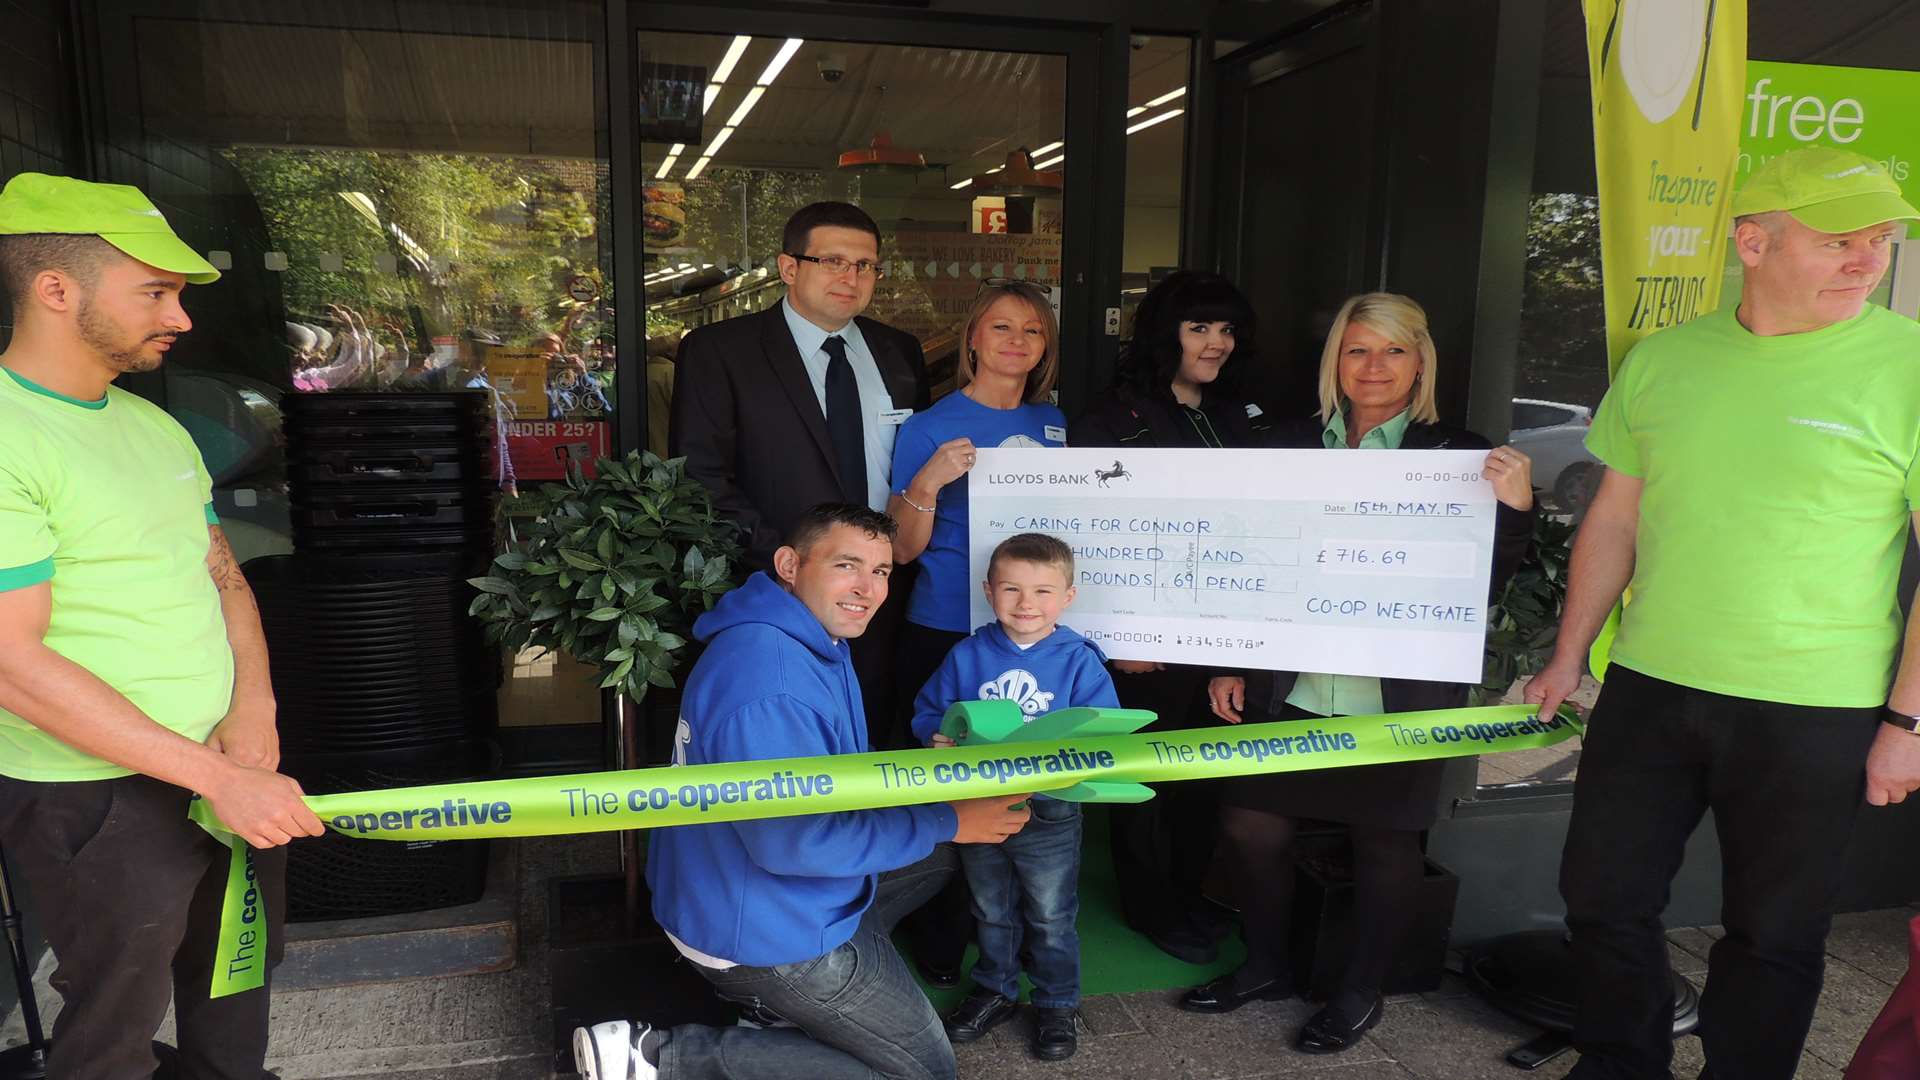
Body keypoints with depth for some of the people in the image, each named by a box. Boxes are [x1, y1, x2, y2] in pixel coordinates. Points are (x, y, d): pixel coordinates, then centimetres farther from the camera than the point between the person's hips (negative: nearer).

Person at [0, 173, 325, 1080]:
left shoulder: (154, 426, 7)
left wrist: (252, 710, -6)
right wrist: (216, 777, -23)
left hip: (231, 770, 7)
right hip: (98, 798, -7)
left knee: (234, 989, 23)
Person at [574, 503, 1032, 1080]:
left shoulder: (815, 641, 4)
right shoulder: (767, 677, -30)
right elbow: (794, 841, -32)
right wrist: (947, 822, -25)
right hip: (764, 935, -10)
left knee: (936, 858, 22)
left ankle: (772, 1000, 13)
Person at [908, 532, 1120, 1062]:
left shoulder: (1079, 661, -11)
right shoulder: (967, 656, -5)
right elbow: (929, 711, 2)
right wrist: (939, 741, -20)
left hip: (1050, 814, -2)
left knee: (1052, 918, 14)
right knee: (991, 912, 22)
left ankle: (1057, 1003, 34)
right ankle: (994, 989, 42)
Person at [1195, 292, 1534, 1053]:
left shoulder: (1457, 455, -3)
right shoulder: (1292, 446, 5)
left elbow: (1484, 585, -3)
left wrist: (1514, 508, -20)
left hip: (1398, 699, -3)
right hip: (1290, 690, 3)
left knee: (1385, 842, 10)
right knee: (1250, 824, 8)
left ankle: (1361, 991, 31)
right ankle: (1264, 966, 32)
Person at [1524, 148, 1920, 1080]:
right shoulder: (1663, 358, 3)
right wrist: (1568, 657, 10)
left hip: (1813, 712, -3)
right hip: (1648, 688, 4)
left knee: (1771, 933, 11)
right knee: (1604, 898, 13)